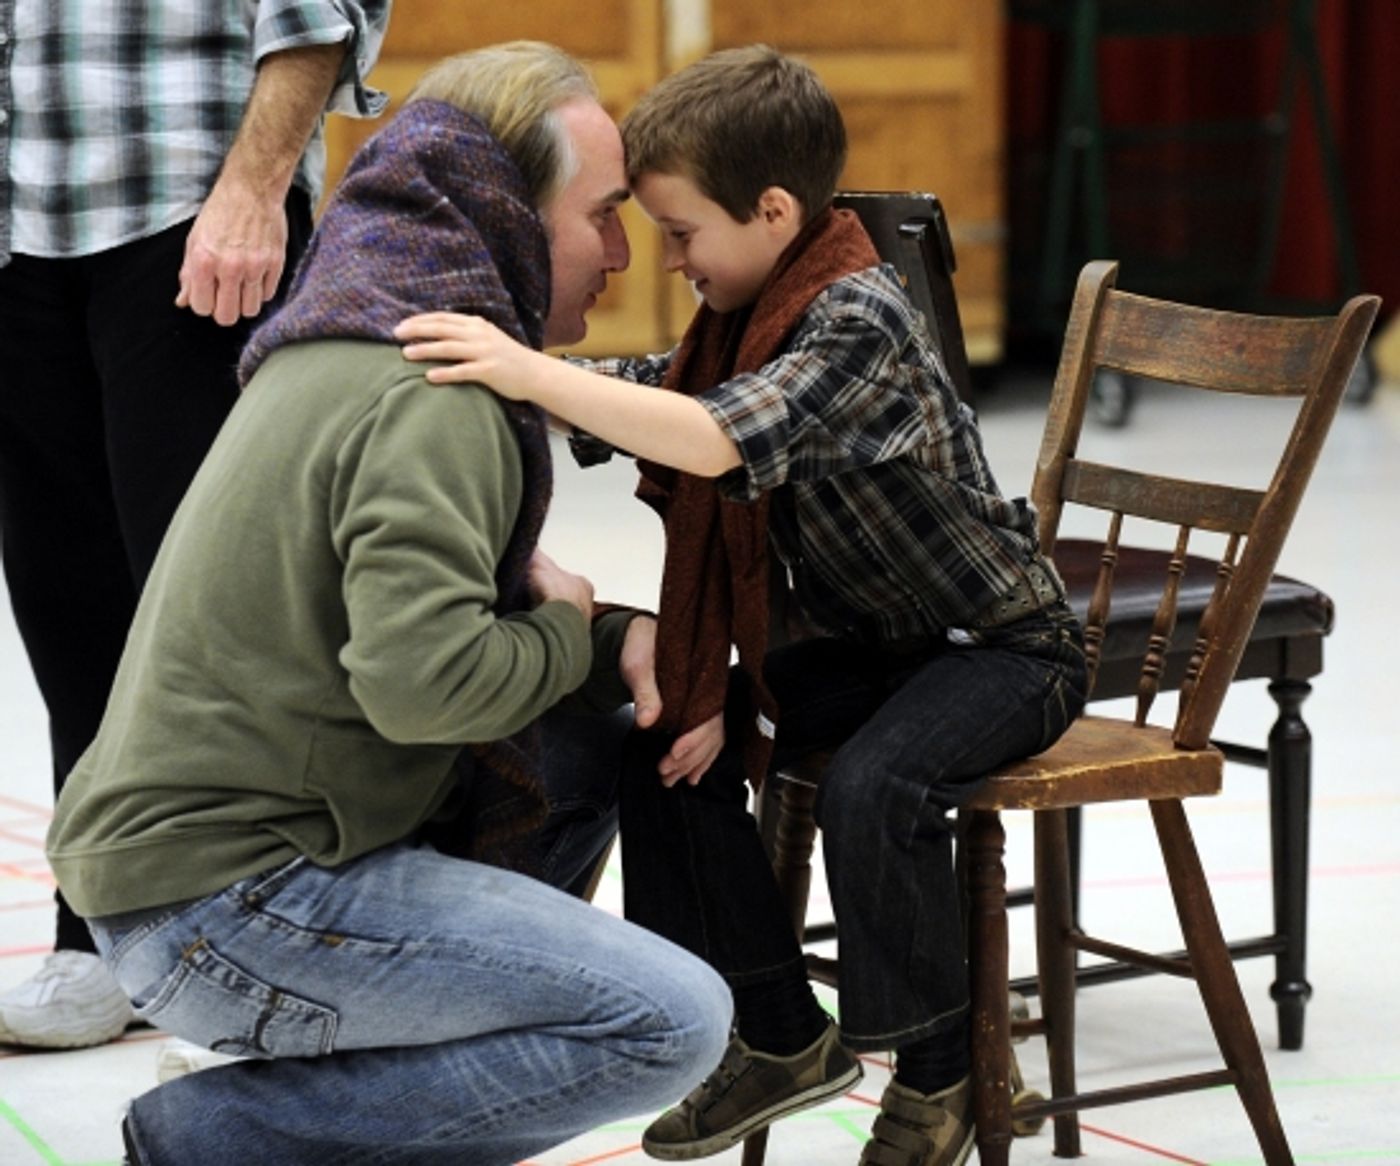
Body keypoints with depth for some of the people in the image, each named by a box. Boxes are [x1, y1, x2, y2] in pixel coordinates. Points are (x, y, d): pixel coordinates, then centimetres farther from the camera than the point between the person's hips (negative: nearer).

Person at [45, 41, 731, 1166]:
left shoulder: (347, 348, 16)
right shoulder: (432, 395, -16)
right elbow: (421, 678, -29)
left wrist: (615, 639, 5)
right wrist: (565, 636, -7)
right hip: (220, 902, -10)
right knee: (673, 1021, -16)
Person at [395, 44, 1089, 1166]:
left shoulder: (860, 324, -28)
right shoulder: (750, 314, 0)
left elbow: (721, 443, -44)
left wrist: (531, 373, -49)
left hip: (1002, 642, -9)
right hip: (868, 638, 9)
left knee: (872, 785, -34)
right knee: (669, 751, -6)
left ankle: (937, 1074, -12)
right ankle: (784, 1036, 7)